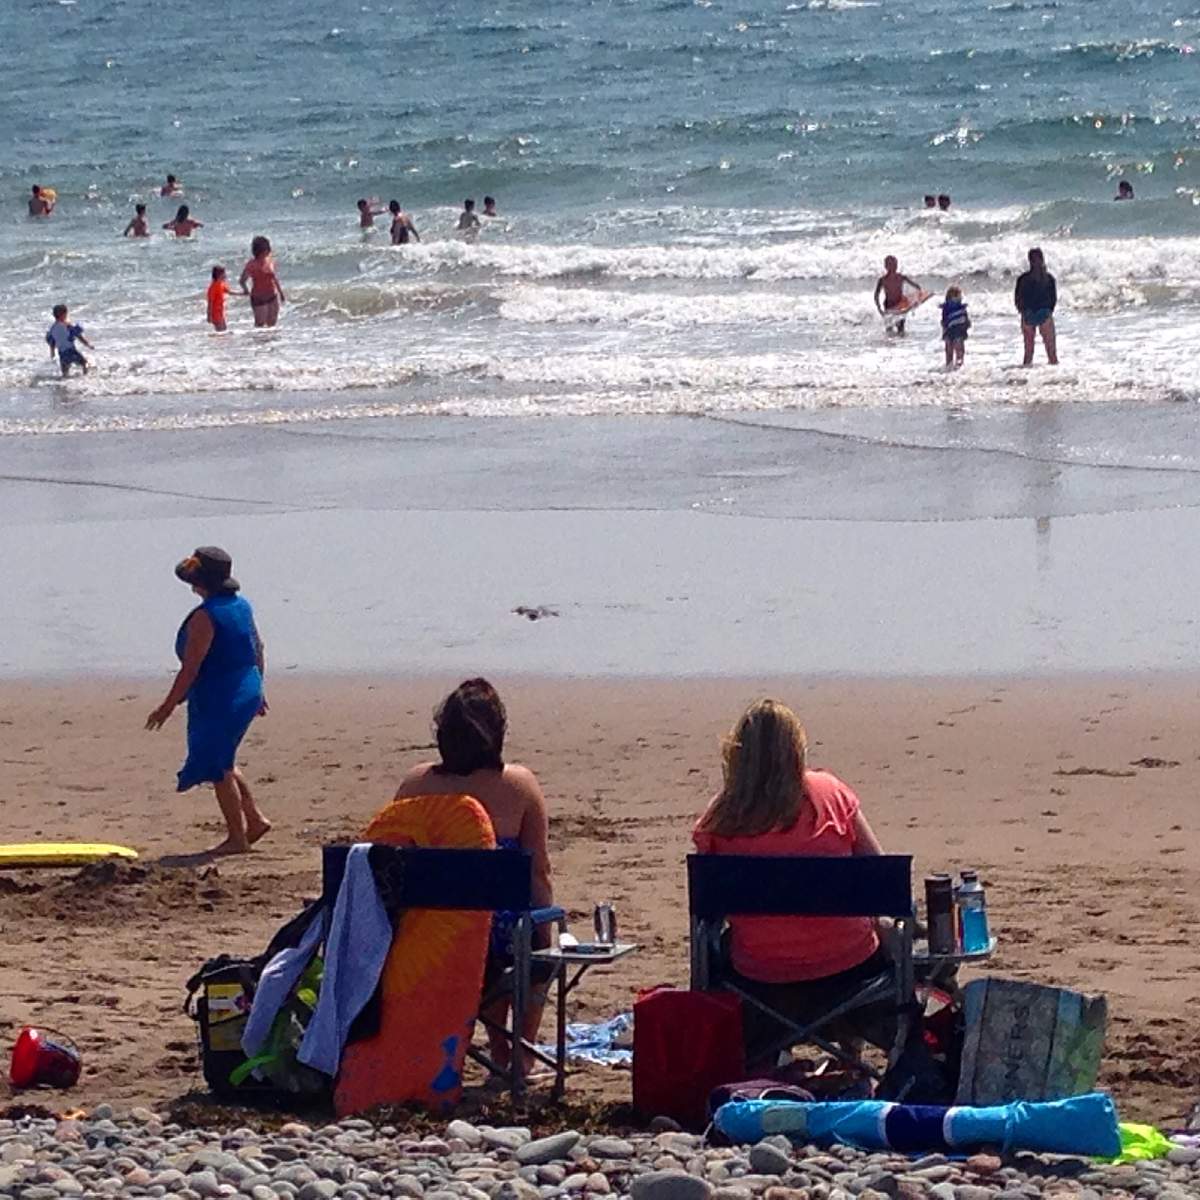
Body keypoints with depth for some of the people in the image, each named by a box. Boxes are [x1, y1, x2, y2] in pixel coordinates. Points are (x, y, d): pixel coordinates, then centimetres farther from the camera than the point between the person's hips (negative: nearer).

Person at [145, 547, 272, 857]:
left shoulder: (205, 617, -20)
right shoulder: (242, 606, 7)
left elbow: (190, 668, -21)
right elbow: (257, 649, 16)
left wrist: (168, 706, -16)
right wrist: (257, 691, 27)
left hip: (218, 700, -9)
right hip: (247, 693, 9)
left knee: (218, 768, 2)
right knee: (222, 762, 22)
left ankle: (237, 837, 7)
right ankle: (254, 819, 21)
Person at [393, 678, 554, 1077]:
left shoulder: (416, 783, -1)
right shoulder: (520, 784, -7)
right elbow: (539, 872, -3)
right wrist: (545, 936, 11)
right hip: (501, 929, -2)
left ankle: (501, 1057, 37)